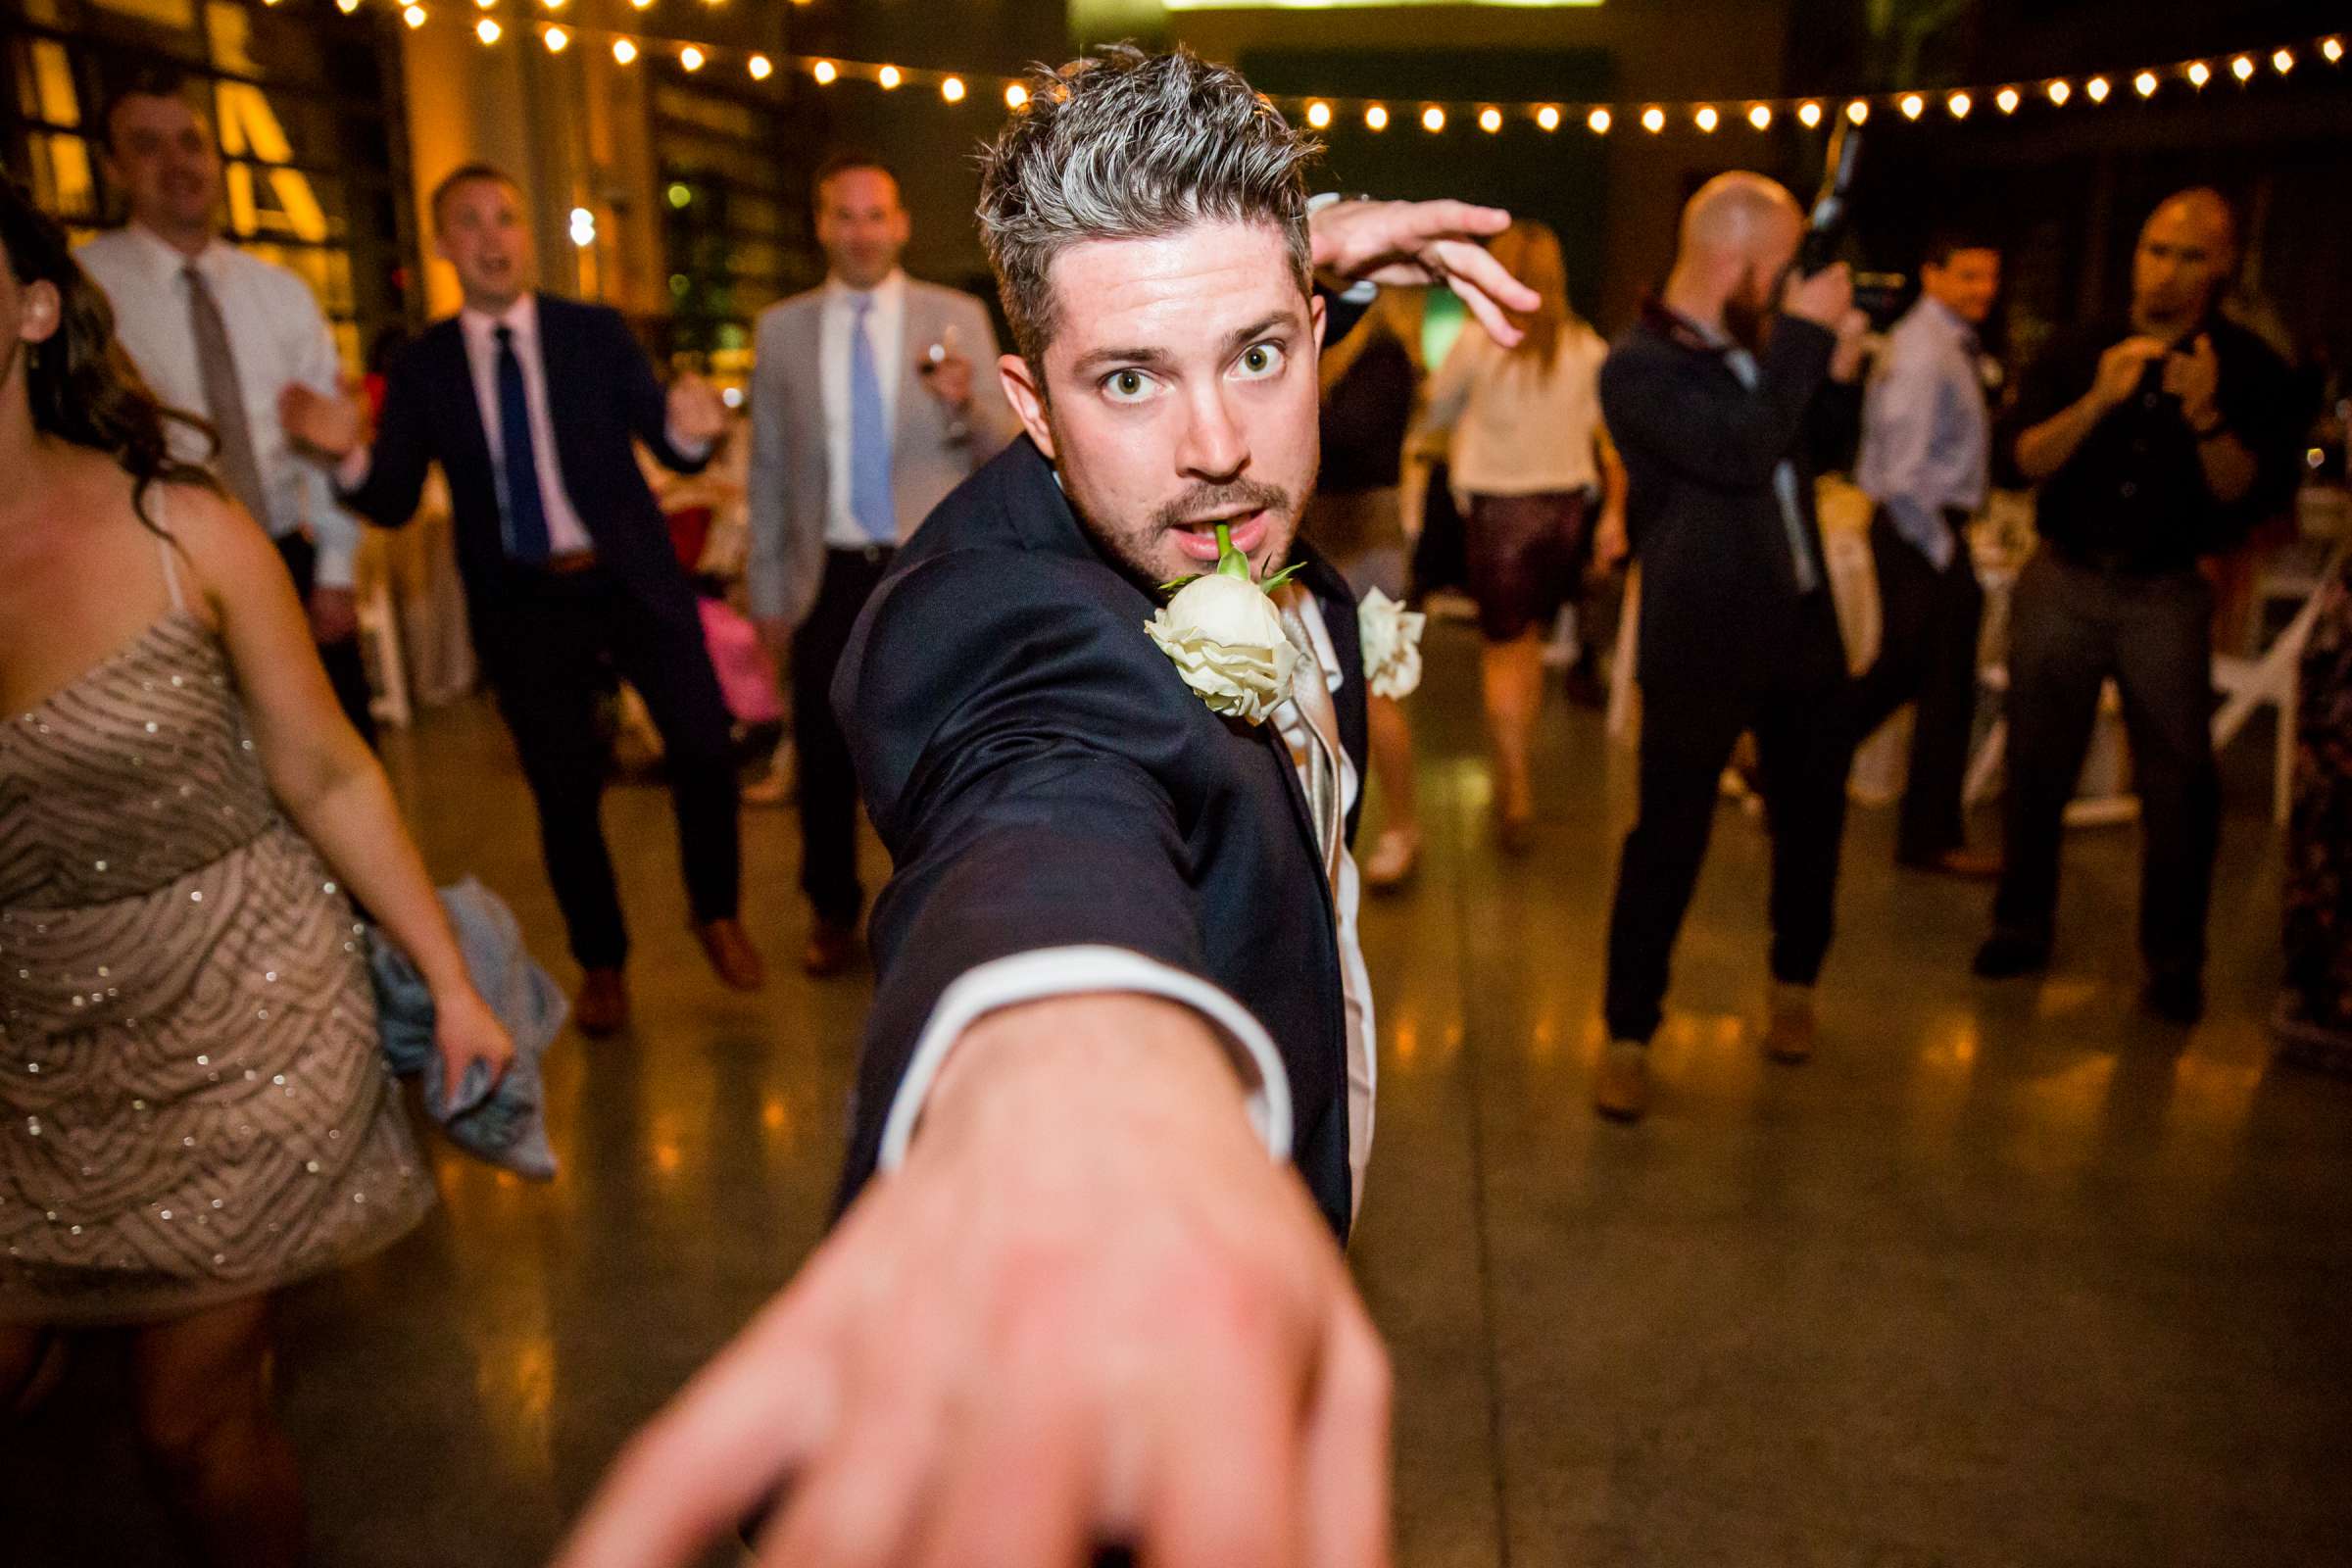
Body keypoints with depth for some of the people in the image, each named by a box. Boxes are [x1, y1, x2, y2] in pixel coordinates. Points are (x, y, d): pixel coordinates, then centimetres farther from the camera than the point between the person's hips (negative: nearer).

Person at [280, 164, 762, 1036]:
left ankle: (715, 913, 21)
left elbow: (672, 451, -3)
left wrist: (691, 429, -26)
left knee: (705, 749, -5)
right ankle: (601, 963, 26)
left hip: (633, 581, 0)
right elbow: (392, 505, 2)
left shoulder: (598, 333, 2)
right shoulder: (422, 367, 3)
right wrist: (350, 454, -20)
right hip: (522, 603, 1)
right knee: (566, 793, 6)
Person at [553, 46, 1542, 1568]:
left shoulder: (1247, 550, -8)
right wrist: (1079, 1054, -79)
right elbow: (1051, 794, -56)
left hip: (1265, 1172, 8)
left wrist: (1312, 246, -9)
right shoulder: (1001, 613, -33)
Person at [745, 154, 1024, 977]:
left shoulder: (957, 318, 2)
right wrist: (768, 589, 7)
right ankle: (833, 910, 31)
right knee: (824, 757, 8)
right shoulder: (781, 328, 6)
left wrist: (966, 404, -22)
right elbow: (768, 467, 9)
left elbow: (1005, 449, 0)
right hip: (831, 577, 1)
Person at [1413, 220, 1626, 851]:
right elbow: (1612, 439, 4)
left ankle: (1517, 791, -2)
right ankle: (1514, 771, 29)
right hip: (1569, 504, 4)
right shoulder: (1589, 349, 3)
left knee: (1504, 647, 3)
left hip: (1498, 506, -3)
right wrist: (1613, 514, 9)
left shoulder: (1478, 343, -6)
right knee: (1531, 636, 18)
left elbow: (1432, 414, 6)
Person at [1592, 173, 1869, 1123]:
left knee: (1813, 814, 17)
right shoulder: (1638, 366, -14)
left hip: (1803, 625, 8)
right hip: (1701, 645, -7)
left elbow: (1816, 451, 21)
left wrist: (1837, 372, 3)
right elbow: (1742, 452, -26)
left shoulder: (1758, 343, 12)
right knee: (1669, 838, -1)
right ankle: (1628, 1035, 13)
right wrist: (1806, 334, -16)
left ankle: (1794, 985, 40)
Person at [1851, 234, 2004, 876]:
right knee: (1946, 688, 0)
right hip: (1923, 533, -10)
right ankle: (1931, 838, 13)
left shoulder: (1950, 344, 14)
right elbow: (1902, 472, -24)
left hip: (1926, 527, 10)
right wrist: (1941, 547, -17)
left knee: (1901, 673, 17)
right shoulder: (1924, 353, -17)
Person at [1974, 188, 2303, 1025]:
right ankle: (2021, 926, 20)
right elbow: (2028, 458, -7)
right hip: (2064, 580, 2)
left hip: (2167, 594, -1)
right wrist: (2100, 400, -22)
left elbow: (2251, 494, -8)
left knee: (2180, 781, -3)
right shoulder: (2078, 350, 5)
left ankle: (2173, 960, 9)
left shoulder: (2251, 369, 1)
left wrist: (2205, 416, -23)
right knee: (2037, 766, 6)